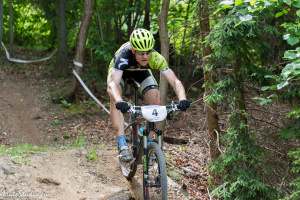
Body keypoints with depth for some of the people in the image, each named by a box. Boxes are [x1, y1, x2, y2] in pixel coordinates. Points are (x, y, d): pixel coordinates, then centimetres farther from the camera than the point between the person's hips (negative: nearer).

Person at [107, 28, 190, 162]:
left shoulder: (155, 58, -36)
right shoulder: (124, 55, -43)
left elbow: (175, 81, -39)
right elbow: (112, 84, -55)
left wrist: (182, 99, -59)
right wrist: (119, 102, -74)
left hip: (141, 71, 3)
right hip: (120, 70, -2)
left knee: (155, 98, -17)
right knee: (115, 98, -29)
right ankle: (122, 144, -29)